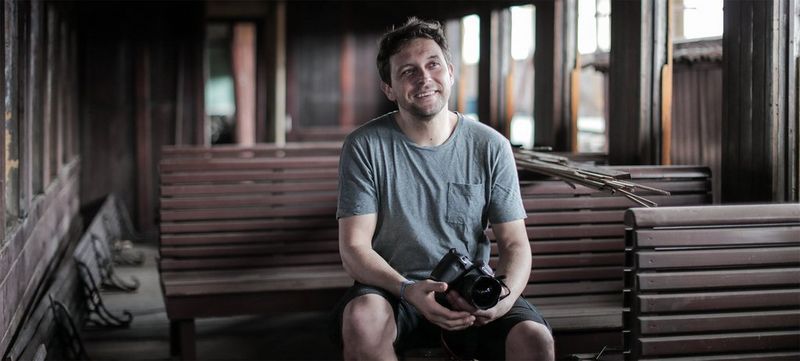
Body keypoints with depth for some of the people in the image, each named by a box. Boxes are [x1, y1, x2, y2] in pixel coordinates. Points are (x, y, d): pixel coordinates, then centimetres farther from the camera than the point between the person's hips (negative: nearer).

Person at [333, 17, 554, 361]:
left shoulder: (491, 147, 0)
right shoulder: (365, 147, -5)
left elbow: (515, 244, 1)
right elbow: (354, 247, -9)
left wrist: (506, 294, -23)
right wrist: (408, 290, -29)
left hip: (470, 291, 1)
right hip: (391, 286, -1)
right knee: (362, 318, -36)